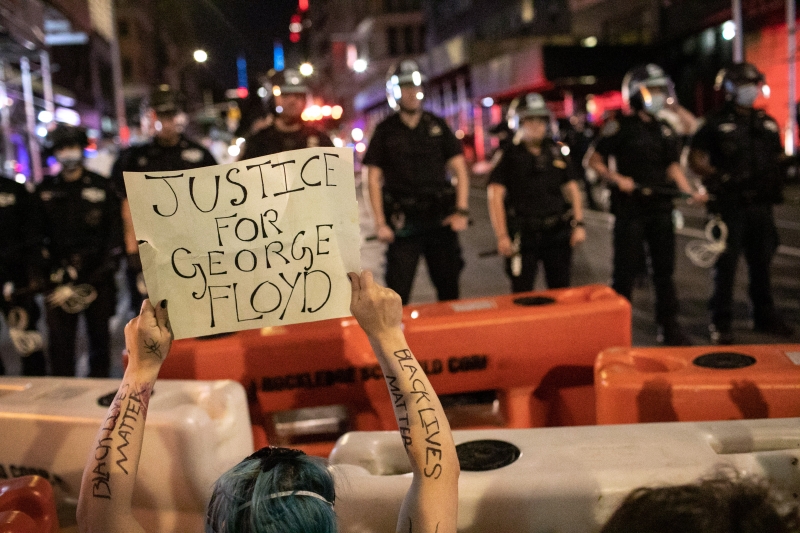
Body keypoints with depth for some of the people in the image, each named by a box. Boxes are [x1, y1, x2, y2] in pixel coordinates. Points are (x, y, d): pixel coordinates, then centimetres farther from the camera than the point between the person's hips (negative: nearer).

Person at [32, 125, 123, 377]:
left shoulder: (101, 187, 5)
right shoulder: (45, 190, 9)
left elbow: (114, 233, 3)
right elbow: (37, 234, 8)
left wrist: (106, 269, -7)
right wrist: (44, 271, -5)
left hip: (97, 274, -1)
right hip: (60, 277, 1)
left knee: (99, 334, 8)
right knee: (59, 339, 0)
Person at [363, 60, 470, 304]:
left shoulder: (437, 125, 9)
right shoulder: (385, 131, 4)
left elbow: (459, 168, 9)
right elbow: (374, 179, 2)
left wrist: (462, 210, -2)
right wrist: (380, 223, -7)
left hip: (441, 219, 2)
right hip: (404, 223, -2)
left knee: (449, 289, 9)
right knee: (398, 293, -4)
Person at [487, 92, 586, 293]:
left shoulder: (556, 152, 12)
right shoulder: (509, 155, -1)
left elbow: (572, 189, 17)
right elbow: (495, 195, -8)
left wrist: (579, 223, 6)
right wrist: (502, 236, -15)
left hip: (557, 232, 4)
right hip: (523, 236, -4)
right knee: (522, 295, -3)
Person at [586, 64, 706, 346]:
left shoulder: (665, 131, 13)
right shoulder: (621, 127, -6)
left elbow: (673, 166, 15)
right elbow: (594, 159, -5)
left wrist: (690, 191, 0)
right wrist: (617, 179, -19)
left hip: (661, 209, 6)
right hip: (630, 209, -6)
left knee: (664, 269, 10)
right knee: (626, 271, 1)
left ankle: (669, 326, 20)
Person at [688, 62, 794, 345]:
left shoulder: (767, 123, 14)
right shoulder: (717, 123, -3)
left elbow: (778, 156, 22)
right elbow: (696, 157, -5)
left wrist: (774, 179, 5)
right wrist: (717, 178, -17)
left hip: (761, 204, 6)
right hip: (730, 205, -6)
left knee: (761, 261, 14)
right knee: (726, 264, -1)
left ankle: (764, 316, 27)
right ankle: (721, 323, 6)